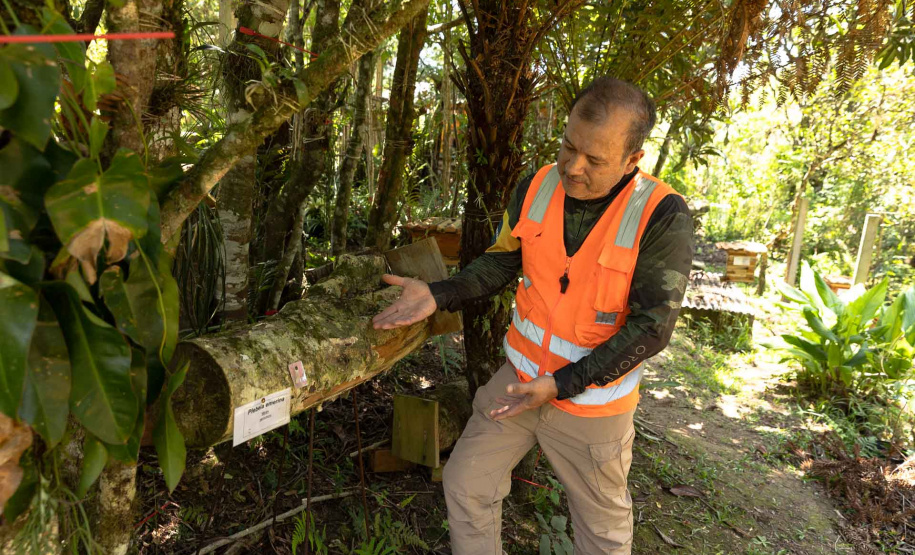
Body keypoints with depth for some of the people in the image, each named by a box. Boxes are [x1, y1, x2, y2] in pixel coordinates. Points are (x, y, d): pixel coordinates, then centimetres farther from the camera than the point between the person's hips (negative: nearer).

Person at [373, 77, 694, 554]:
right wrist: (438, 295, -12)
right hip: (520, 378, 4)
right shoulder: (534, 190, -7)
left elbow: (650, 326, -20)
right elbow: (501, 263, 4)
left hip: (590, 400, -3)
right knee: (465, 484, 12)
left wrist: (561, 385, -24)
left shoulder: (662, 217, -20)